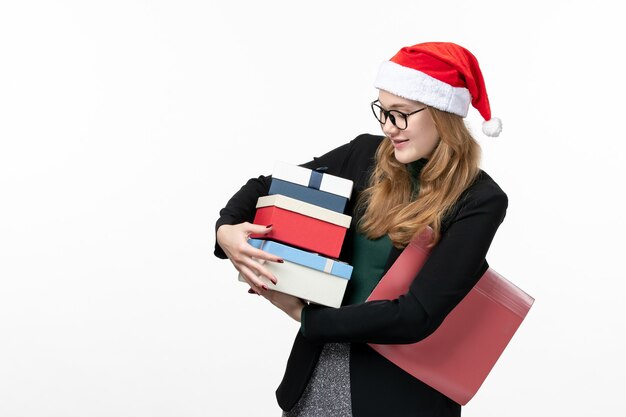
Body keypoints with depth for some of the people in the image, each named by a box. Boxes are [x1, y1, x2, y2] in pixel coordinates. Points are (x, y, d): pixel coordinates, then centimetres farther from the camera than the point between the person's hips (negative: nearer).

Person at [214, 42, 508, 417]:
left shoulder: (479, 200, -15)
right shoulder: (368, 154, -2)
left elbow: (417, 316, -20)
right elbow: (268, 186, 8)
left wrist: (303, 314, -15)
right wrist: (226, 229, -13)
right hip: (319, 367, 5)